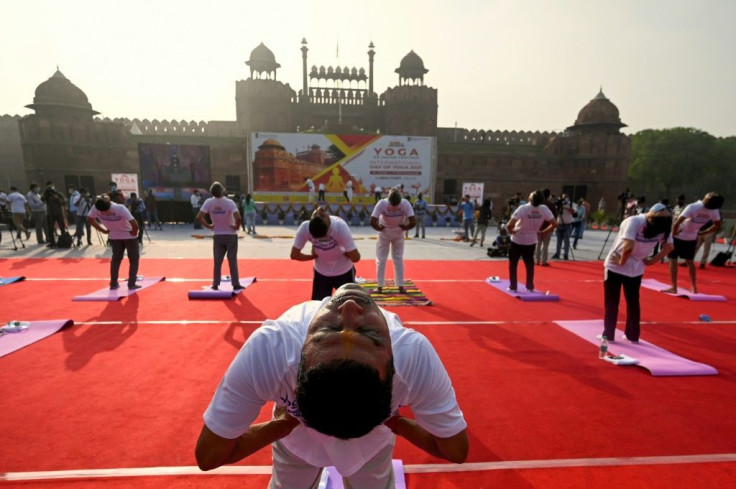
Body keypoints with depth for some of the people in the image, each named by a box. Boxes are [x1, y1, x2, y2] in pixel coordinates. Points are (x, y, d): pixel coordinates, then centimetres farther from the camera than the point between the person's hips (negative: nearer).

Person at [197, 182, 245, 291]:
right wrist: (237, 226, -12)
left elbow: (199, 217, -11)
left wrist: (208, 226, 2)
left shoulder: (208, 202, -7)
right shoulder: (229, 202, -17)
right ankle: (236, 284, 5)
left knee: (217, 261, 10)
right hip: (231, 235, -2)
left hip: (218, 235, 3)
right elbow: (238, 217, -29)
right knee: (232, 261, 3)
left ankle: (215, 284, 14)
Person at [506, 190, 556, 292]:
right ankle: (530, 287, 20)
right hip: (531, 241, 3)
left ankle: (513, 287, 15)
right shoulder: (544, 209, -12)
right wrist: (541, 232, 2)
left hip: (517, 241, -3)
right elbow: (554, 224, -7)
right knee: (529, 264, 17)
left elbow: (509, 225, -32)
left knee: (513, 264, 11)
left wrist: (511, 231, -11)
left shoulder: (523, 208, -24)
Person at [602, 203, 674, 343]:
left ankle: (608, 335, 16)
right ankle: (633, 335, 28)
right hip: (636, 269, 4)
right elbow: (668, 247, 4)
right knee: (633, 303, 19)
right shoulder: (662, 226, -6)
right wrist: (651, 261, 7)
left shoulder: (634, 221, -23)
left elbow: (628, 247, -32)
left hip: (615, 267, -4)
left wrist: (622, 261, -17)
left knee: (611, 303, 8)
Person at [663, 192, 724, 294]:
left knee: (673, 260, 2)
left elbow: (676, 224, -32)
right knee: (690, 261, 19)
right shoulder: (714, 210, -9)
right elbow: (717, 226, 5)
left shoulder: (693, 207, -27)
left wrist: (674, 233, -15)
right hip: (692, 238, 5)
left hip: (679, 236, -5)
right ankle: (694, 287, 24)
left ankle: (674, 287, 1)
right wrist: (702, 233, 11)